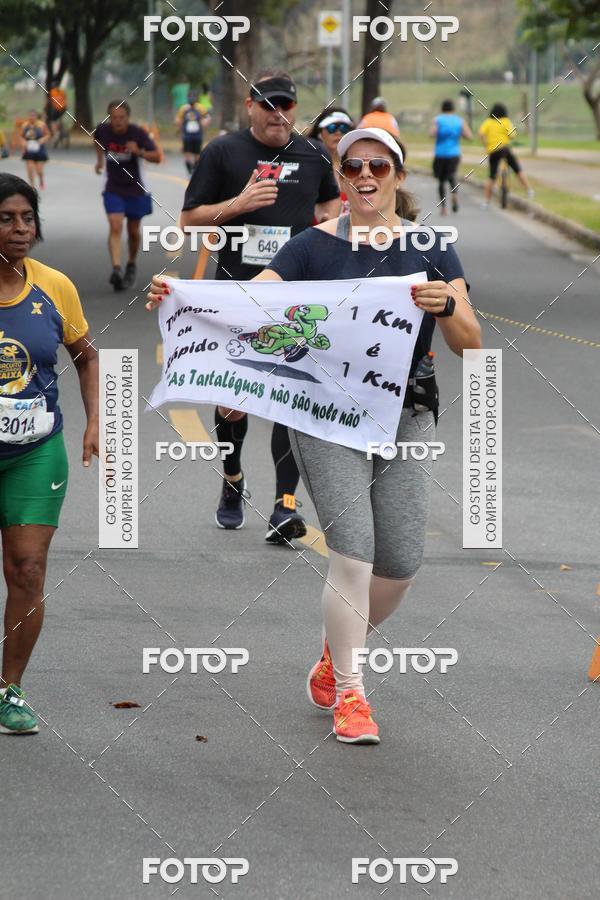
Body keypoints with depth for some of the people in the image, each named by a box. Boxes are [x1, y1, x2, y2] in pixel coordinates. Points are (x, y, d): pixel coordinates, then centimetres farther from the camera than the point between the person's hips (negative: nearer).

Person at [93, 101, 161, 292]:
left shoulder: (138, 133, -17)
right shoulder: (103, 130, -9)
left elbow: (157, 157, -22)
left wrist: (139, 152, -37)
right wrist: (99, 159, 18)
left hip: (136, 189, 0)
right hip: (113, 189, 0)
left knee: (133, 231, 11)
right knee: (115, 227, -17)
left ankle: (131, 265, 35)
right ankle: (116, 269, -27)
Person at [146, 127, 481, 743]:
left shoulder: (430, 248, 1)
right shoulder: (316, 246, -3)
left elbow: (470, 346, -4)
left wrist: (448, 306, -25)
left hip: (406, 420, 3)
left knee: (401, 565, 5)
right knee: (353, 553, -14)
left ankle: (335, 657, 33)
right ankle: (348, 694, 0)